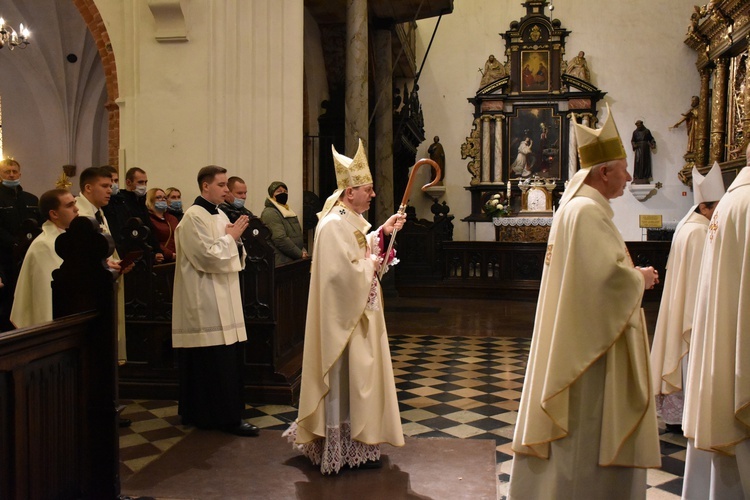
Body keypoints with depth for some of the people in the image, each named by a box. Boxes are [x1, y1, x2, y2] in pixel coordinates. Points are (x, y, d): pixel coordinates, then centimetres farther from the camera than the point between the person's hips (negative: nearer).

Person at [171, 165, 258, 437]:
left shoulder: (220, 215, 15)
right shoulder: (194, 217, -11)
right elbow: (208, 256, -19)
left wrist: (235, 240, 0)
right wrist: (231, 237, -8)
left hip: (223, 300, 9)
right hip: (206, 303, -9)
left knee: (228, 359, 10)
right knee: (216, 361, -6)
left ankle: (198, 414, 20)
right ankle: (227, 417, 2)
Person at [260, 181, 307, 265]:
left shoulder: (287, 211, 19)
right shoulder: (269, 213, -11)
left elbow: (298, 234, 23)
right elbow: (280, 239, -21)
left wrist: (303, 251, 5)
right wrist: (300, 254, -15)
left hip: (295, 261, 9)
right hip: (282, 263, -9)